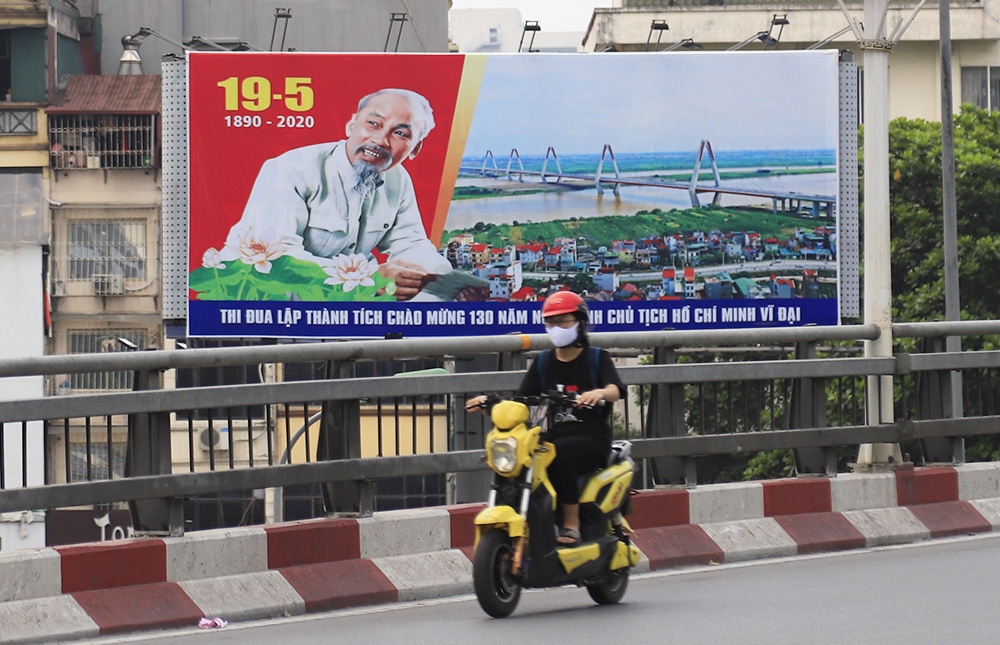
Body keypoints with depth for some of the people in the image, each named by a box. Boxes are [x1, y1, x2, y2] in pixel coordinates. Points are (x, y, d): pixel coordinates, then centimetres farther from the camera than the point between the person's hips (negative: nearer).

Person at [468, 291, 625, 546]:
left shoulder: (597, 358, 5)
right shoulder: (543, 363, 18)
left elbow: (615, 390, -14)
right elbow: (521, 400, 10)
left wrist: (600, 393, -39)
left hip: (591, 438, -4)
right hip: (554, 435, 4)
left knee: (560, 454, -37)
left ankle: (571, 525, -32)